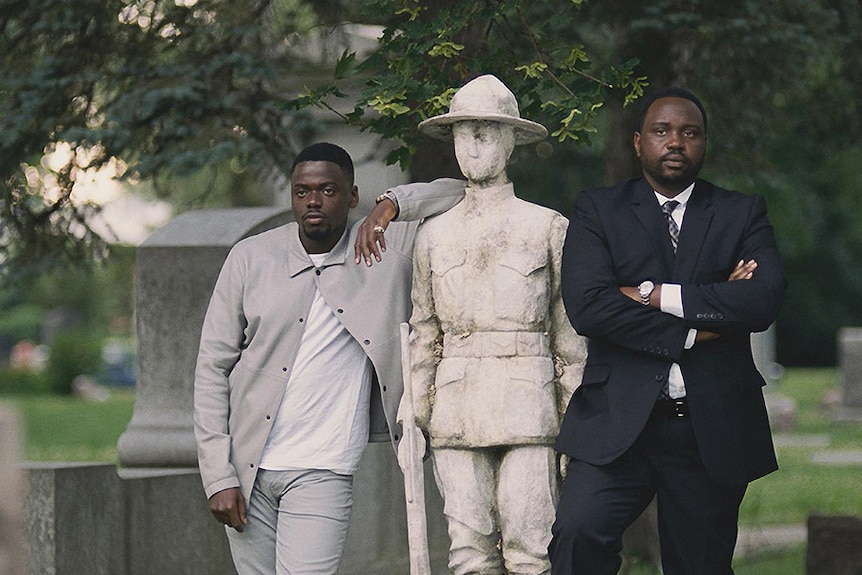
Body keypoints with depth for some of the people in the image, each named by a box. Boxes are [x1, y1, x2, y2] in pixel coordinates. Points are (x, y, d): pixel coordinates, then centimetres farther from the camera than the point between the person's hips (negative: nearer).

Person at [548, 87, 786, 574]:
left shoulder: (743, 214, 10)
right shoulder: (596, 211, 8)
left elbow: (765, 300, -8)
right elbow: (587, 306, -8)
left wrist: (654, 295, -10)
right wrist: (689, 333, -11)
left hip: (713, 426, 2)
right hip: (618, 423, -1)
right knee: (578, 534, -23)